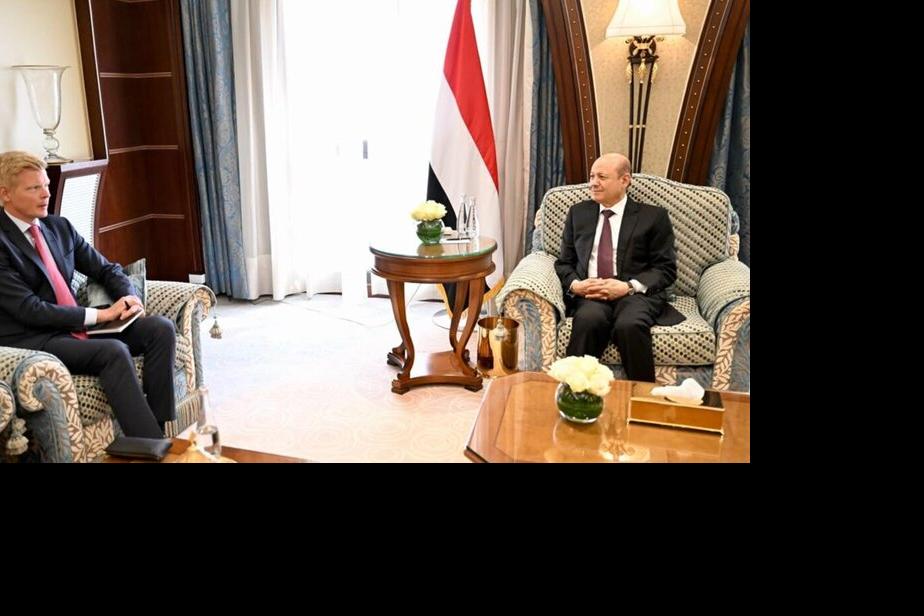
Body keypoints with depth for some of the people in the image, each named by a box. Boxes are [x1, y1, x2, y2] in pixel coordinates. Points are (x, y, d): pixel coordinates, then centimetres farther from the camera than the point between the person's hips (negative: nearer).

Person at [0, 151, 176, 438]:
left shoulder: (60, 227, 11)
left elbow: (106, 269, 16)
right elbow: (29, 309, -17)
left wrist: (129, 297, -6)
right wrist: (99, 314, -18)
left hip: (74, 327, 7)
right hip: (30, 341, -7)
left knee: (161, 328, -12)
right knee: (114, 351, -32)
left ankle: (164, 429, -14)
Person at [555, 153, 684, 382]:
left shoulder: (653, 216, 11)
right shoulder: (578, 213, 20)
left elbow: (666, 268, 4)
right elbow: (564, 262, 18)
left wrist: (628, 287, -13)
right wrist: (575, 284, -5)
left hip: (636, 294, -1)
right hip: (589, 295, 2)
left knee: (629, 325, -36)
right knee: (589, 319, -35)